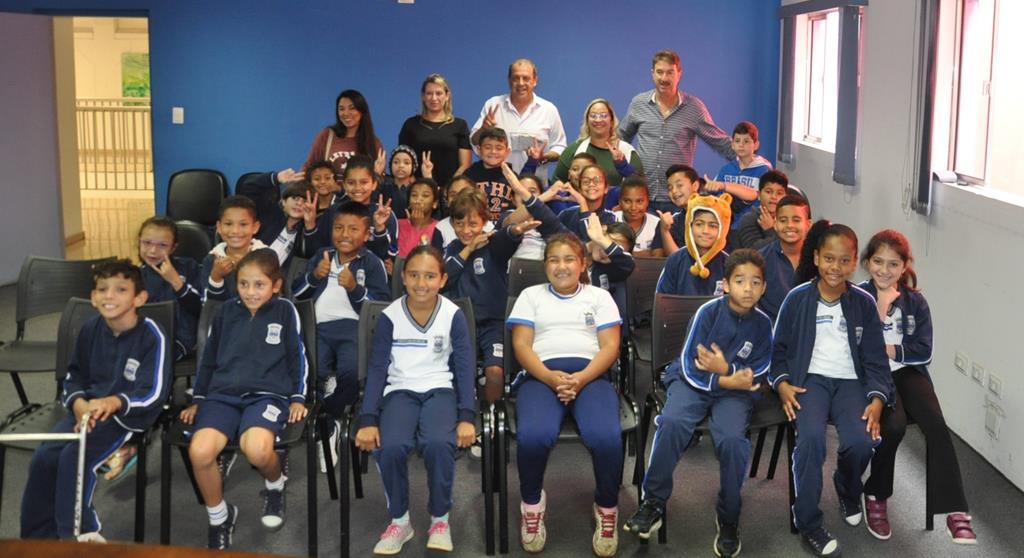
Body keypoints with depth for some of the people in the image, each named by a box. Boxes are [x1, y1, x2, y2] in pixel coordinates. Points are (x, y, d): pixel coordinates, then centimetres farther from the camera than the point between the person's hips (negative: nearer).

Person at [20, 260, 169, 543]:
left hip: (129, 414, -6)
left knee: (74, 456, -26)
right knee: (43, 457, -13)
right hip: (87, 408, 6)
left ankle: (74, 534, -9)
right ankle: (40, 536, 1)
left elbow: (153, 394, -18)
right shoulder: (91, 329, 3)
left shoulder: (151, 335, -15)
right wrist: (79, 404, -10)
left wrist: (114, 402, -35)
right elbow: (74, 377, 13)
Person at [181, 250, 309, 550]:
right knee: (199, 452, -27)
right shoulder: (226, 311, 13)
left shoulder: (285, 310, 6)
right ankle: (219, 516, 1)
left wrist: (298, 399, 4)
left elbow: (297, 357, 11)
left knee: (257, 449, -36)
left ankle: (275, 485, 4)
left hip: (268, 393, -3)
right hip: (222, 394, 3)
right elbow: (208, 358, 22)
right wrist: (198, 399, 19)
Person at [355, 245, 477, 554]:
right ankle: (399, 521, -4)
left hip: (440, 390, 0)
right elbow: (377, 369, -3)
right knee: (391, 447, -31)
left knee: (438, 443, -33)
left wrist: (467, 417, -16)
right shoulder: (389, 316, -3)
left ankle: (440, 519, -7)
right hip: (400, 391, 1)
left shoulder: (453, 314, -3)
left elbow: (465, 367, -3)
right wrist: (368, 420, -14)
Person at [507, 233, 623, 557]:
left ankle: (607, 509, -5)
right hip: (541, 375, 0)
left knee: (606, 437, -33)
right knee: (533, 435, -34)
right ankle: (532, 504, -4)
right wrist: (550, 377, -12)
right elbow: (521, 345, 8)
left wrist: (581, 379, -12)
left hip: (590, 375, 0)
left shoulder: (600, 297, 21)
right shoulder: (531, 295, 21)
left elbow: (610, 347, 8)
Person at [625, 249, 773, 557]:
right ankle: (654, 501, -15)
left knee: (732, 439, -30)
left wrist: (726, 369, -16)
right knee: (671, 422, -32)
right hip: (692, 380, -1)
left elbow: (756, 378, -2)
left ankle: (729, 519, -9)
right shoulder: (708, 311, -10)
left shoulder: (762, 324, -3)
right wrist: (724, 382, -21)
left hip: (735, 389, 1)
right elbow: (690, 367, -10)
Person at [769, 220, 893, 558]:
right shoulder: (798, 298, 2)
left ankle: (848, 491, 11)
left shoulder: (864, 303, 7)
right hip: (809, 378, -1)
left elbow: (875, 358, 8)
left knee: (861, 441, -26)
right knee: (811, 436, -32)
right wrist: (782, 383, -10)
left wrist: (877, 399, -7)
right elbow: (779, 348, 8)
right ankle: (808, 521, -15)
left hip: (850, 381, 2)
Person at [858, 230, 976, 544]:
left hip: (908, 372, 3)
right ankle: (876, 497, -6)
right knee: (894, 424, -31)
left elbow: (924, 352, 2)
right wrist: (880, 308, -12)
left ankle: (954, 510, -30)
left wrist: (887, 349, -8)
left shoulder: (916, 302, 10)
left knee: (935, 422, -27)